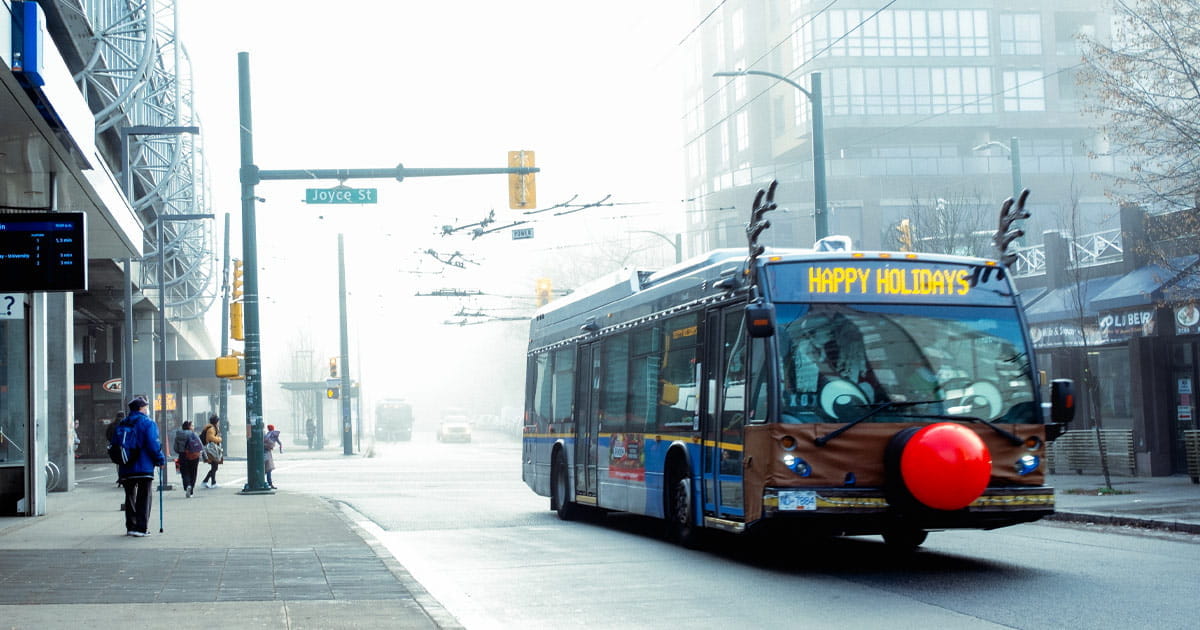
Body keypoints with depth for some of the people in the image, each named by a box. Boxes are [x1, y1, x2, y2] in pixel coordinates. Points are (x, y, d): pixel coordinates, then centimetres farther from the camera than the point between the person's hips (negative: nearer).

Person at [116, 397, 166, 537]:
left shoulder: (122, 424, 13)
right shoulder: (148, 423, -6)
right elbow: (153, 445, -15)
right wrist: (161, 460, -2)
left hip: (126, 468, 6)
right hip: (144, 467, -6)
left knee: (130, 497, 14)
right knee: (144, 497, -2)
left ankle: (130, 527, 15)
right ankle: (141, 528, -9)